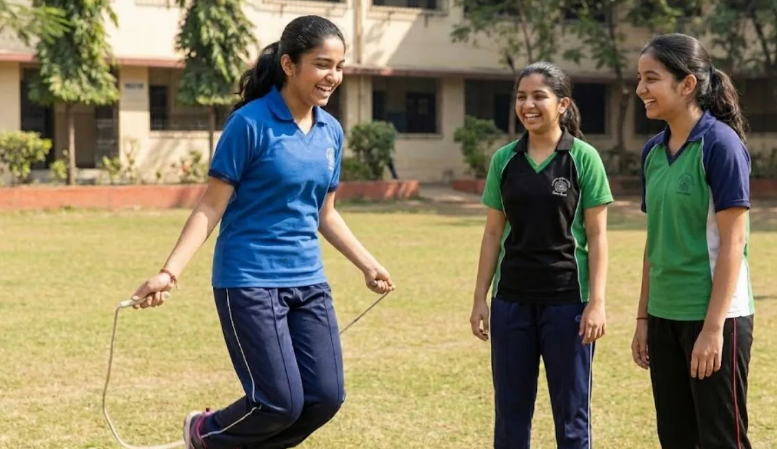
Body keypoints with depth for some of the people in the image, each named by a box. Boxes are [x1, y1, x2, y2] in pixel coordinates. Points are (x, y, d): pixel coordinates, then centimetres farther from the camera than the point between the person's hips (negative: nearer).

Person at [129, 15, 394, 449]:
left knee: (326, 397, 1)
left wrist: (368, 264, 21)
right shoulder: (251, 123, -12)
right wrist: (170, 272, -20)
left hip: (309, 281, 7)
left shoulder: (331, 131, 7)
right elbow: (211, 208, -11)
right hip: (249, 281, -7)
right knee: (281, 403, -8)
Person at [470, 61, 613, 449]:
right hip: (512, 300, 4)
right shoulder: (504, 160, 5)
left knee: (571, 414, 4)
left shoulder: (583, 159, -4)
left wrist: (596, 301, -11)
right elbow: (493, 233, 9)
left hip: (567, 300, -3)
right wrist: (480, 298, 6)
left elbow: (597, 236, -5)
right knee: (510, 413, 9)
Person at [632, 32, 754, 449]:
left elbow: (733, 241, -15)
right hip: (665, 315, 7)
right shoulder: (654, 150, 8)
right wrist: (643, 318, 13)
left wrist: (713, 327, -19)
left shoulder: (720, 143, -12)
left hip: (714, 315, -7)